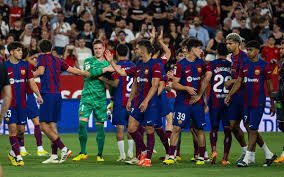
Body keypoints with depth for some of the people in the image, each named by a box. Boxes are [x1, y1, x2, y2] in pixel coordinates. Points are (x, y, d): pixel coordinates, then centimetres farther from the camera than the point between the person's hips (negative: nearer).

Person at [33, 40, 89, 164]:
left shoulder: (42, 57, 0)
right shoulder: (57, 60, 17)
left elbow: (41, 71, -17)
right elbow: (72, 70, 20)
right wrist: (87, 73, 34)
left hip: (48, 94, -7)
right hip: (58, 95, 7)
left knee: (43, 125, -8)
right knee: (52, 125, 9)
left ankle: (64, 149, -19)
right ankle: (54, 156, 6)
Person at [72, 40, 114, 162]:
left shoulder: (108, 64, 11)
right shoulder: (88, 61, 4)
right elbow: (89, 73, -17)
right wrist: (105, 69, -18)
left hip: (101, 99, 2)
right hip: (87, 97, -2)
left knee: (100, 126, 2)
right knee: (82, 123, -11)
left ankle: (100, 154, 12)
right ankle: (83, 153, -1)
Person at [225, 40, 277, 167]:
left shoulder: (264, 66, -4)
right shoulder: (244, 66, 12)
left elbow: (270, 86, -1)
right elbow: (238, 82, 11)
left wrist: (272, 104, 0)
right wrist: (229, 95, -2)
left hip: (259, 103, -6)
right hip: (247, 103, 6)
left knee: (252, 129, -9)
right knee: (251, 130, 8)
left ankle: (247, 159, -8)